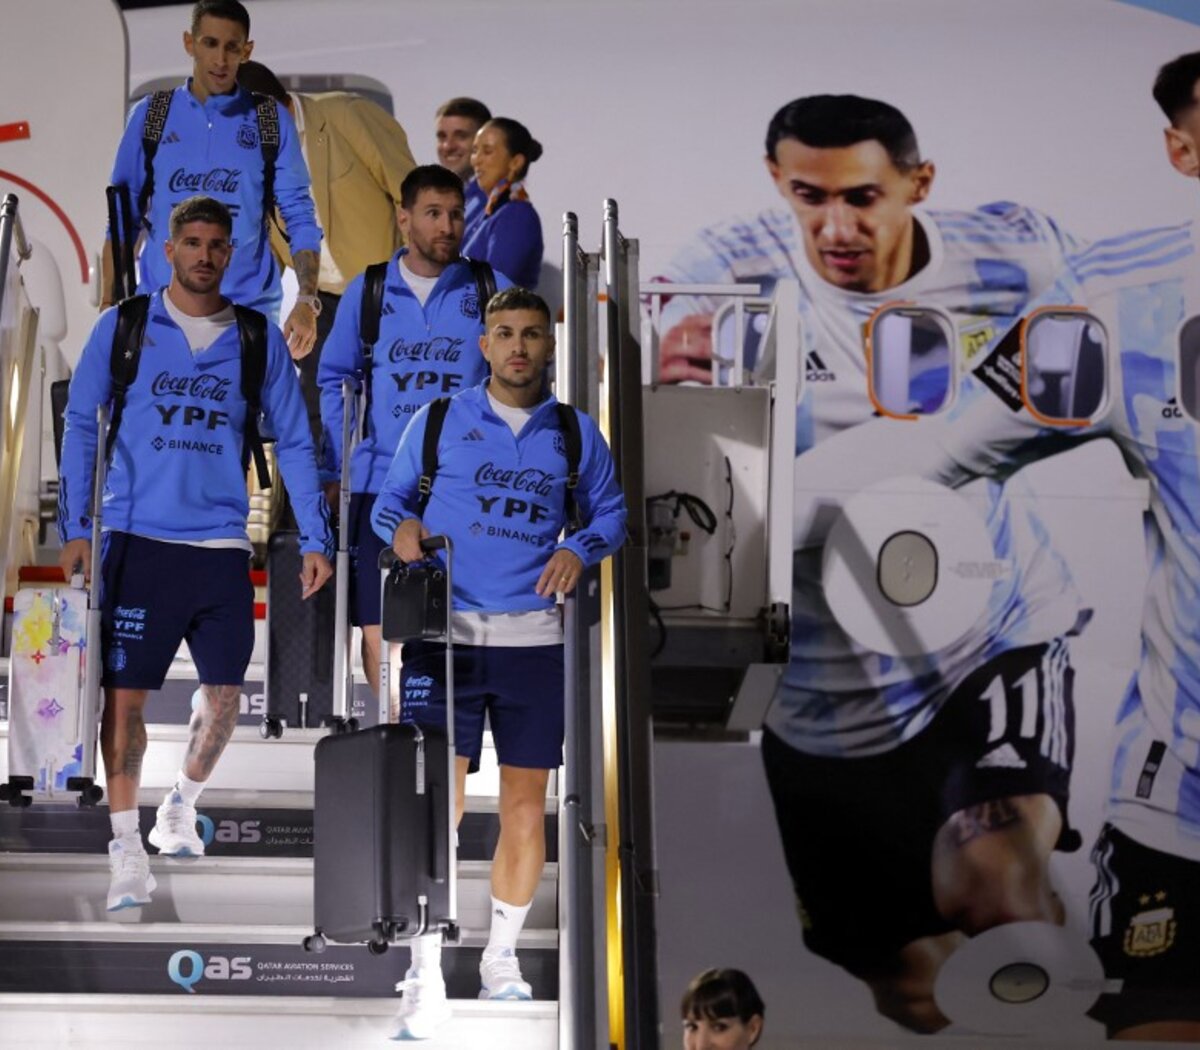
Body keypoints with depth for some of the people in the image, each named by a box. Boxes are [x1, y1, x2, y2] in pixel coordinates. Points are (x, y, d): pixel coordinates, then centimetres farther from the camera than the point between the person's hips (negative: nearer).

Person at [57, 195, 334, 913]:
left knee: (225, 697, 5)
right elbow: (81, 426, 5)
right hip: (139, 541, -2)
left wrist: (316, 538, 4)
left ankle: (182, 808, 30)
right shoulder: (123, 328, 4)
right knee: (125, 692, -6)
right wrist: (75, 528, -3)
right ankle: (127, 847, 1)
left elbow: (294, 443, 10)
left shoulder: (260, 340, 7)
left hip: (223, 546, 2)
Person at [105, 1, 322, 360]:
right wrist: (109, 305, 3)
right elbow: (124, 216, 10)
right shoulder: (150, 115, 7)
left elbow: (299, 217, 2)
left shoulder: (272, 121, 5)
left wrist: (307, 300, -10)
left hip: (249, 309, -1)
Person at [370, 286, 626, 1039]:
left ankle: (503, 956, 25)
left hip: (534, 638, 2)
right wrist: (401, 527, -12)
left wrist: (581, 549, -6)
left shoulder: (576, 434, 8)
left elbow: (611, 513, 14)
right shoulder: (438, 422, 5)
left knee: (526, 807, 8)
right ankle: (427, 979, -6)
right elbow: (389, 500, 10)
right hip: (445, 636, -2)